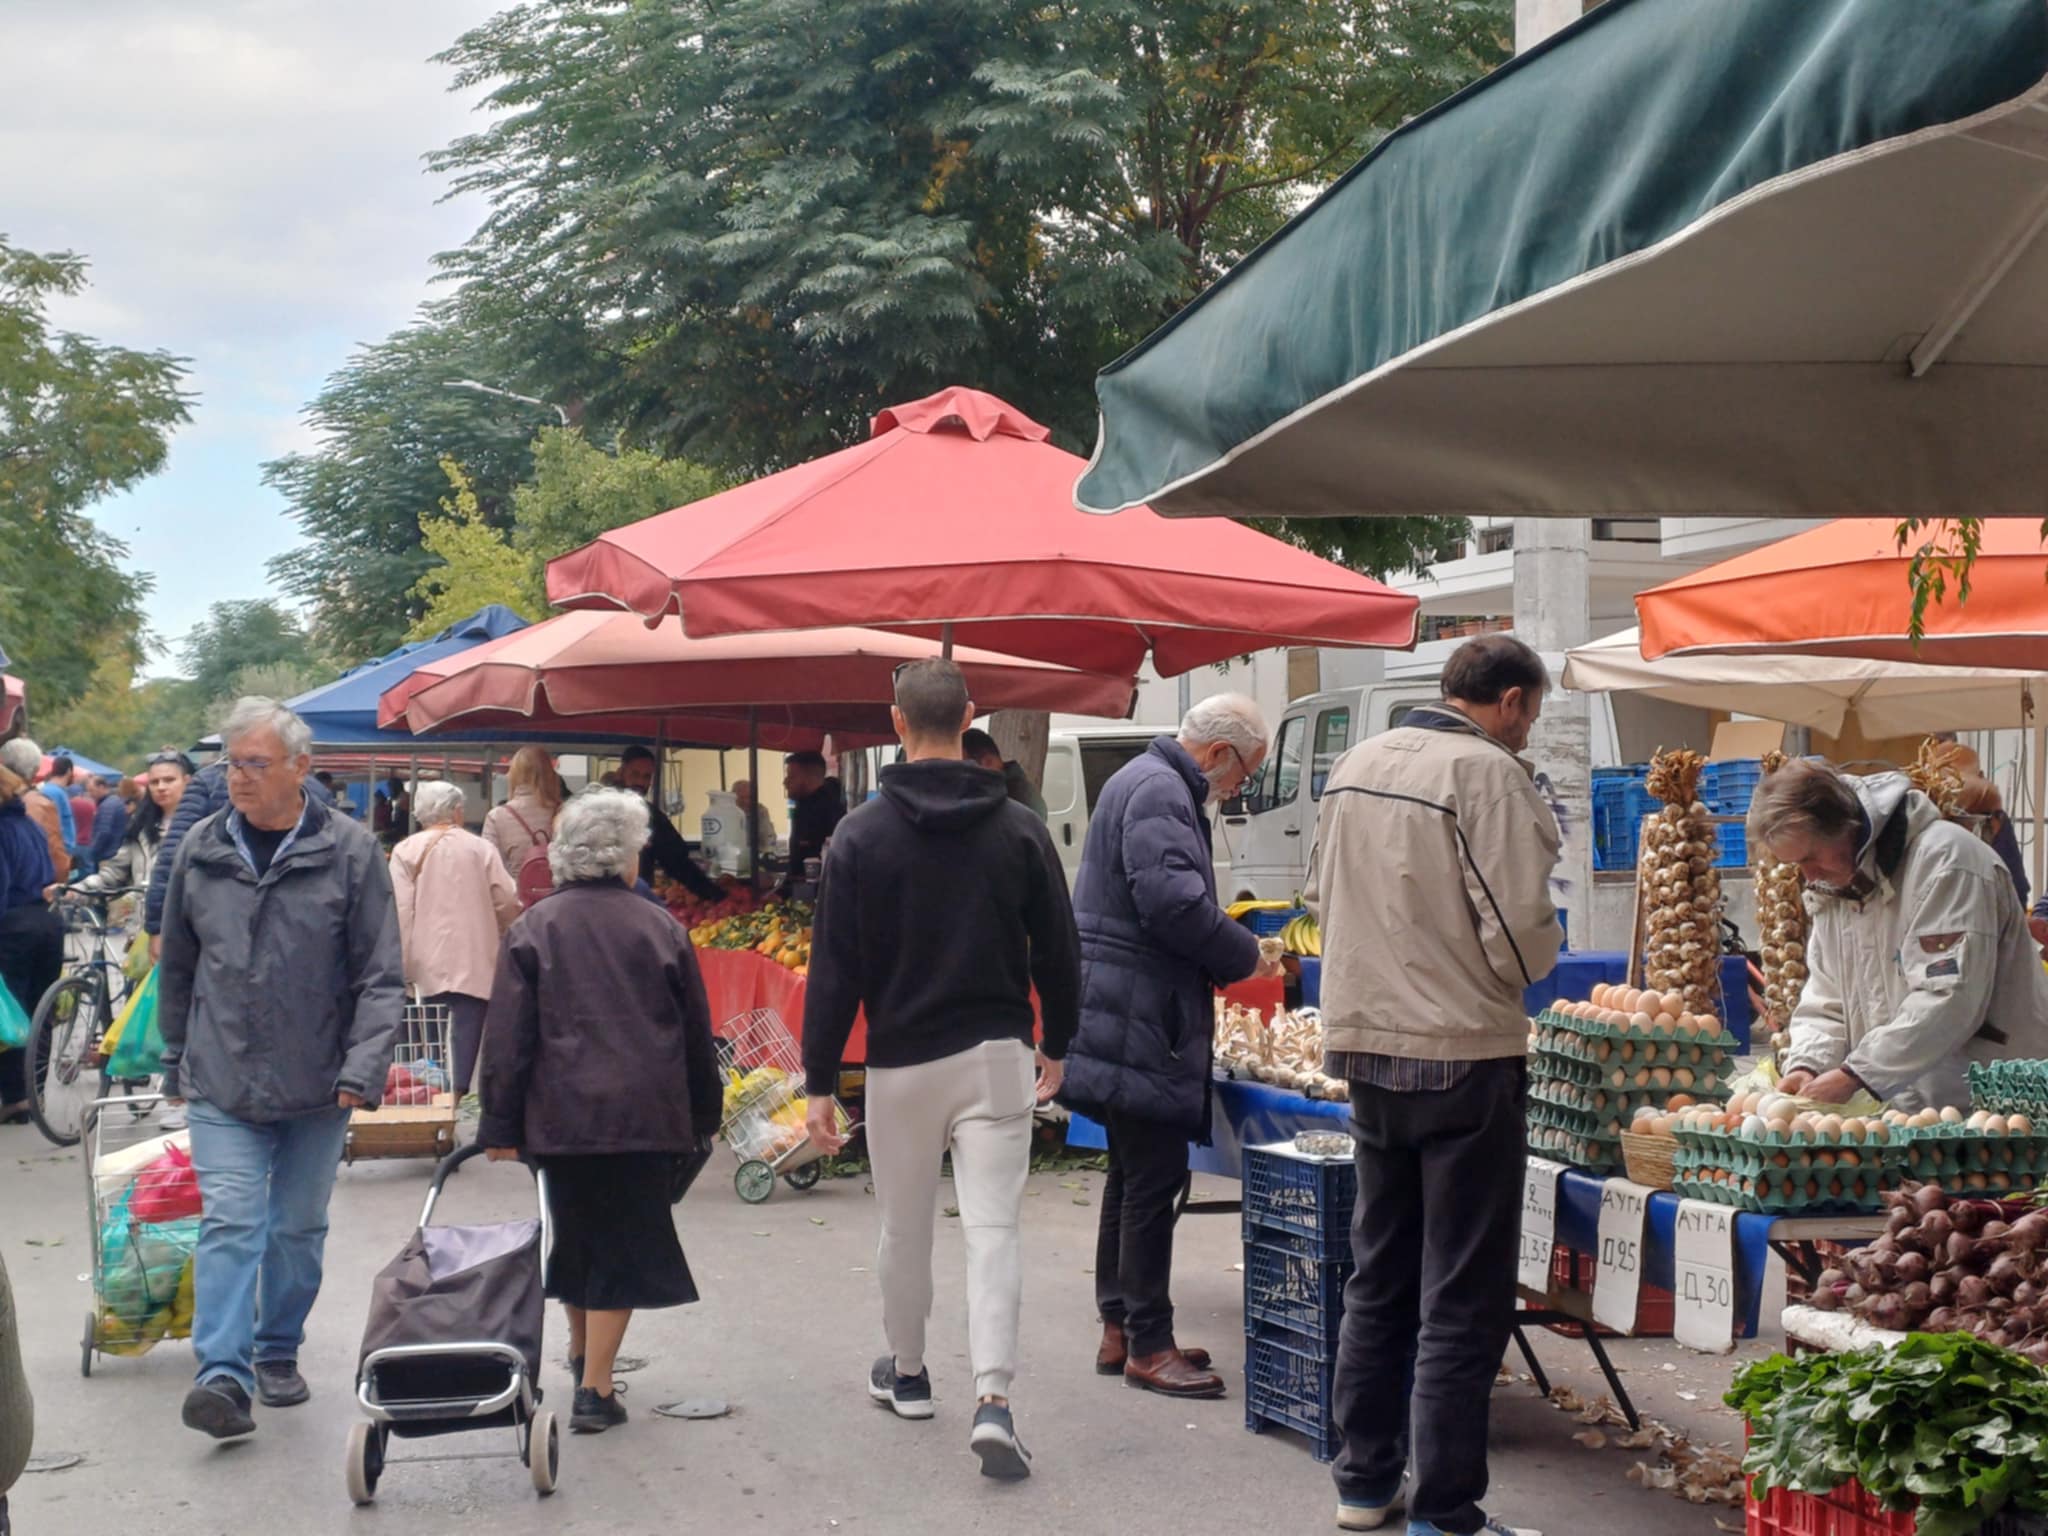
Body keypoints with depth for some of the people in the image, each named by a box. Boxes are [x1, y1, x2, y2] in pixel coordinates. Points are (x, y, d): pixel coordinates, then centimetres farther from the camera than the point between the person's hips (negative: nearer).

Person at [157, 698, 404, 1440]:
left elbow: (381, 977, -5)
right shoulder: (201, 850, 2)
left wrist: (362, 1067, -14)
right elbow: (177, 969, 14)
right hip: (221, 1083, 0)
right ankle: (223, 1374, -13)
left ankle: (279, 1351, 28)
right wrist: (177, 1062, 17)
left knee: (299, 1229, 12)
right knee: (230, 1222, -10)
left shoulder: (350, 852, -6)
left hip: (316, 1087, 0)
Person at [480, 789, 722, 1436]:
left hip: (560, 1114, 2)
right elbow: (697, 1033, 7)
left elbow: (507, 1036, -2)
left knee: (574, 1231, 20)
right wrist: (704, 1116, 17)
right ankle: (595, 1388, -3)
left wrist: (502, 1125, 3)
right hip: (643, 1113, -1)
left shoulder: (533, 928, 0)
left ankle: (581, 1353, 39)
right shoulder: (660, 928, 1)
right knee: (623, 1243, 2)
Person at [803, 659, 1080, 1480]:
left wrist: (820, 1082, -1)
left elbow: (835, 969, -7)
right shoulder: (1018, 828, -2)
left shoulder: (862, 834, -7)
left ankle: (906, 1373, 34)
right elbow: (1058, 951, 5)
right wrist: (1057, 1044, 20)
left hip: (901, 1061, 0)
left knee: (904, 1227, 16)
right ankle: (993, 1400, -15)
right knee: (993, 1229, -2)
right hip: (996, 1057, 1)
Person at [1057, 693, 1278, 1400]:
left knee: (1134, 1174, 16)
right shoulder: (1159, 791, -15)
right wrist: (1245, 956, -13)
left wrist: (1225, 958, 15)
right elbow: (1172, 899, -25)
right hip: (1138, 1018, -11)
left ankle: (1119, 1329, 24)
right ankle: (1147, 1346, -1)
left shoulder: (1157, 785, 20)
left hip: (1131, 1016, 11)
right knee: (1153, 1179, -7)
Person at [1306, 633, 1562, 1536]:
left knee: (1378, 1279, 18)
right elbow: (1519, 936, -19)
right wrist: (1544, 952, 2)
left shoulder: (1356, 765, 7)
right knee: (1463, 1300, 1)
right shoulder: (1489, 775, -16)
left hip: (1366, 1047, 7)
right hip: (1462, 1056, -7)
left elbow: (1320, 897, 16)